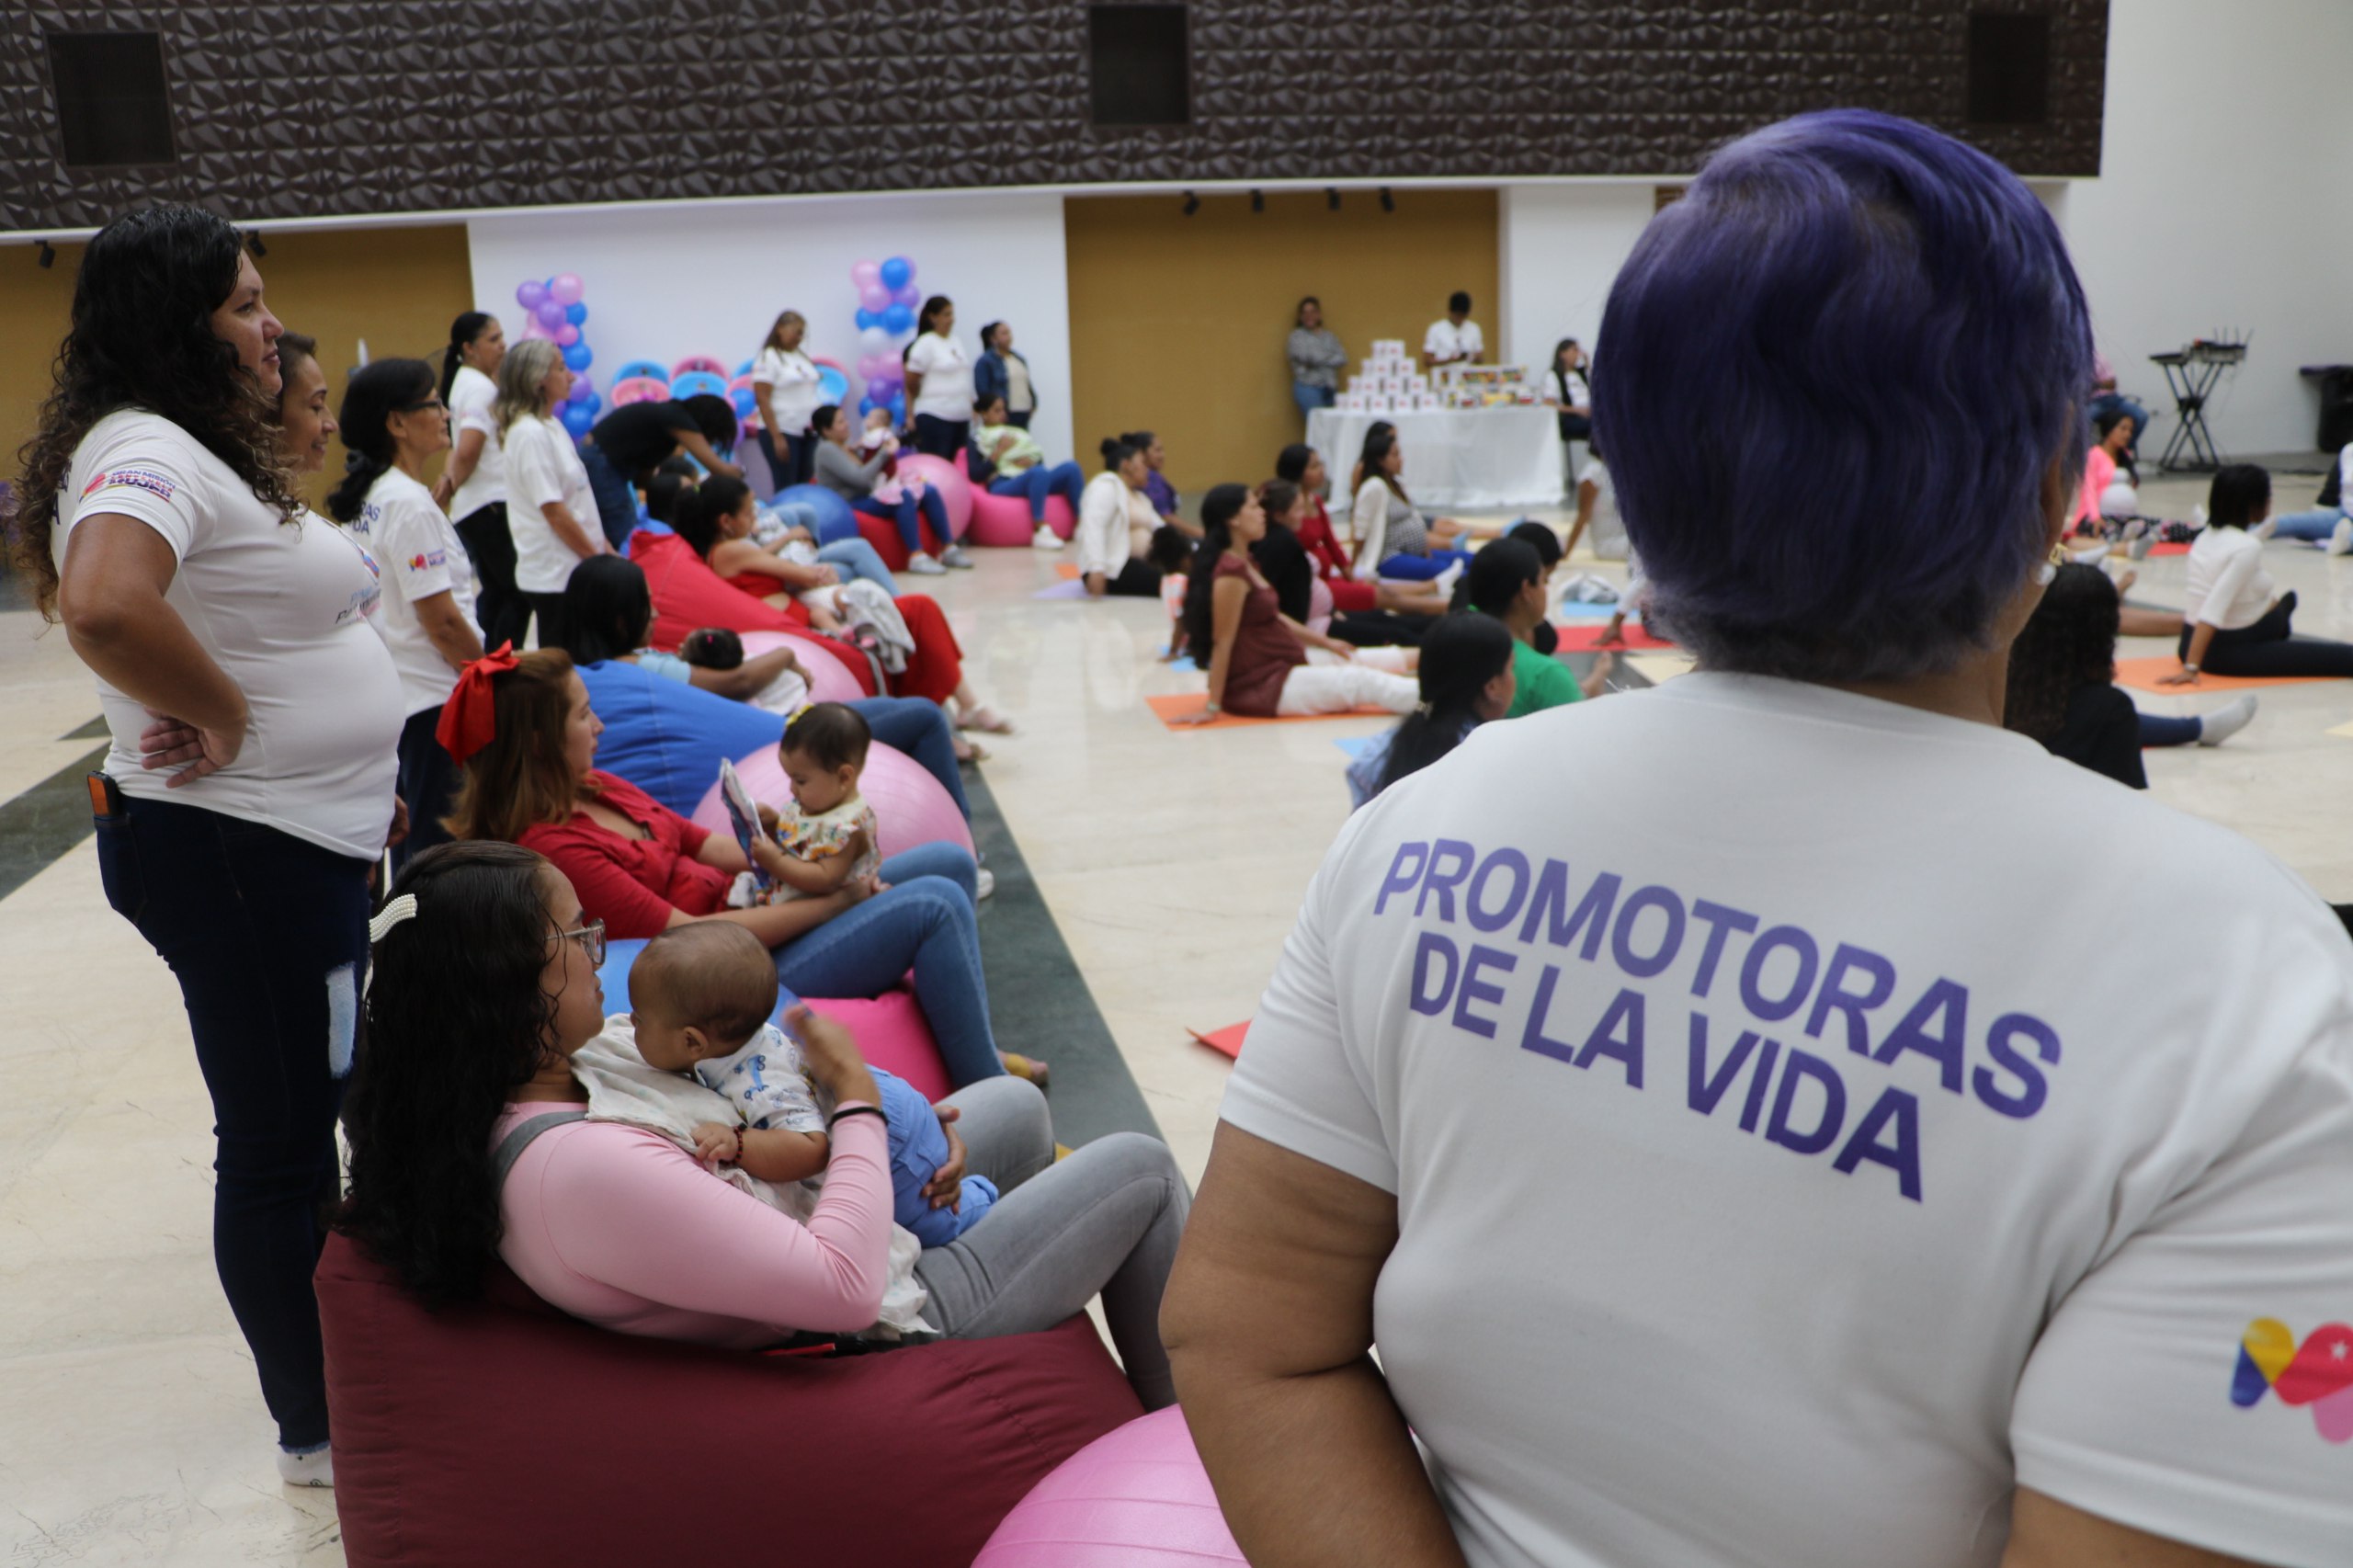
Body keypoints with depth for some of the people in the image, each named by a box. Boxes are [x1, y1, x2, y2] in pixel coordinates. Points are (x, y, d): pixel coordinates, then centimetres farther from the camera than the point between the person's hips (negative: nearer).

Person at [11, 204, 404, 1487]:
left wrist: (369, 775, 14)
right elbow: (104, 608, -38)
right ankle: (319, 1433, 20)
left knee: (305, 1131, 21)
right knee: (280, 1146, 3)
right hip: (237, 853, -10)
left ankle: (344, 1388, 38)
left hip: (307, 840, 10)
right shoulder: (144, 452, -18)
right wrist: (220, 720, -23)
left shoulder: (207, 453, 14)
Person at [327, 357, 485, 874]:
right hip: (433, 695, -9)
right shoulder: (409, 502, -16)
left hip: (390, 691, 9)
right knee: (439, 849, -3)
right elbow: (441, 621, -18)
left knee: (409, 839, 16)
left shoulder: (366, 497, 10)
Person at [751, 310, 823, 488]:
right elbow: (762, 400, -11)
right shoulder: (768, 358, -6)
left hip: (806, 433, 6)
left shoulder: (802, 357, 14)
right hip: (783, 432, -6)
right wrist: (777, 437, -16)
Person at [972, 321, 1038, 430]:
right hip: (1004, 417, -7)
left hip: (1023, 416, 7)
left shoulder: (1019, 359, 17)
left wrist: (1033, 403, 10)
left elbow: (1028, 384, 21)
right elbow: (983, 390, -11)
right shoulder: (985, 362, -6)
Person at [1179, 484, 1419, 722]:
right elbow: (1223, 642, -23)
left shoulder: (1244, 565, 10)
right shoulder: (1231, 571, -23)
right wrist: (1213, 707, -21)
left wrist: (1325, 642, 20)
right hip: (1261, 688, -11)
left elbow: (1273, 617, 18)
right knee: (1366, 681, -7)